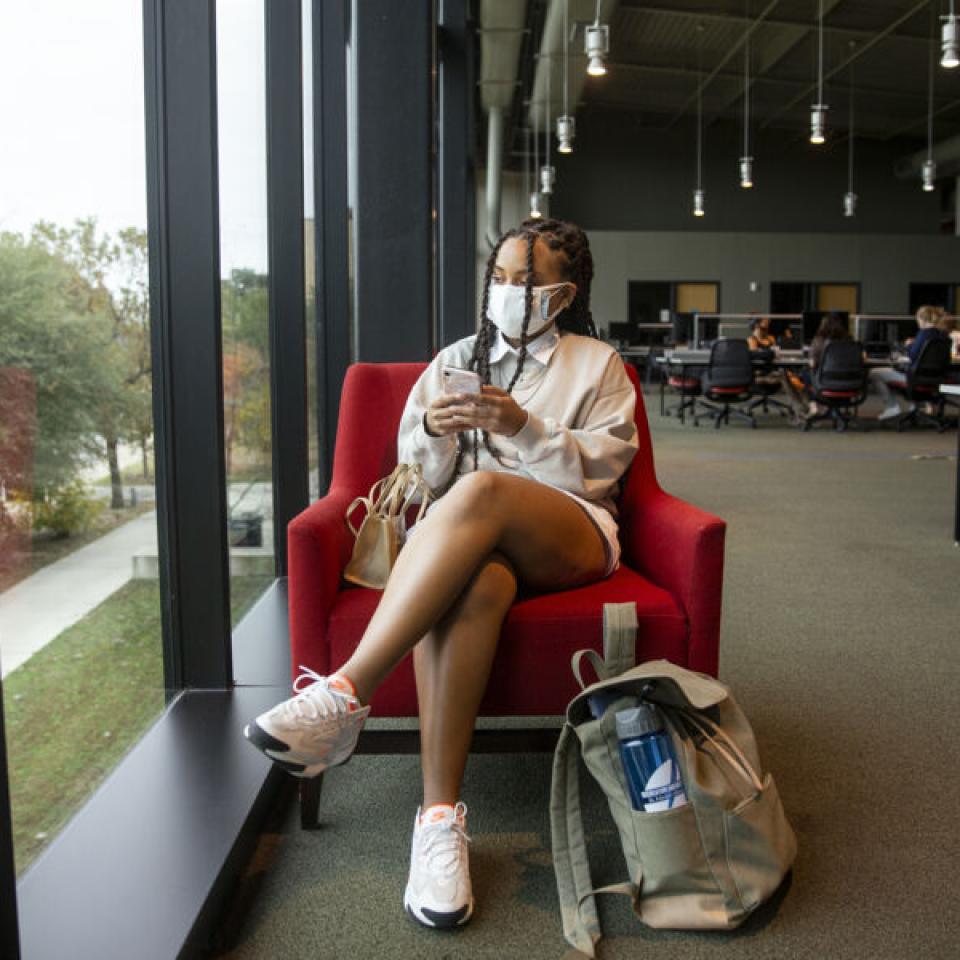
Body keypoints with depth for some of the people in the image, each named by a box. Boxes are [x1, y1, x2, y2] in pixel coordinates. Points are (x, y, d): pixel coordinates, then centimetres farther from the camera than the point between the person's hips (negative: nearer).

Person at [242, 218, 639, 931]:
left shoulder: (597, 364, 19)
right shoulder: (457, 358, 24)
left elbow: (599, 468, 4)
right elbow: (423, 477, 17)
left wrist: (523, 427, -11)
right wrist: (432, 432, -6)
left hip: (571, 536, -1)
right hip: (472, 542, 2)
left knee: (482, 490, -37)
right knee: (475, 582, -39)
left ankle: (346, 694, -38)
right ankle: (440, 816, -39)